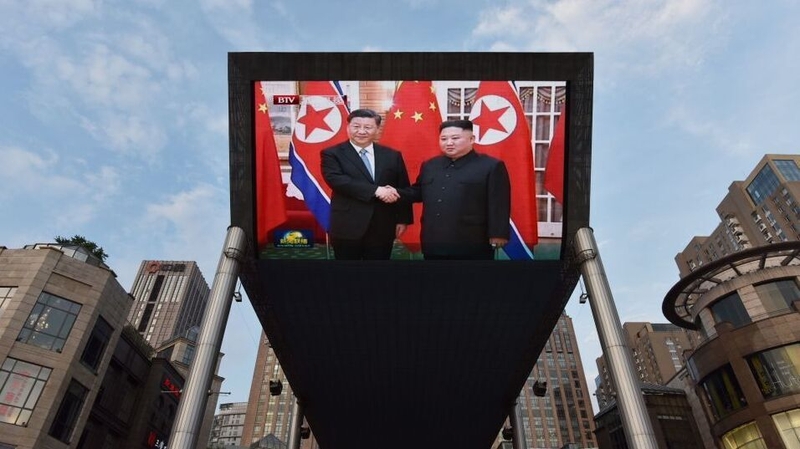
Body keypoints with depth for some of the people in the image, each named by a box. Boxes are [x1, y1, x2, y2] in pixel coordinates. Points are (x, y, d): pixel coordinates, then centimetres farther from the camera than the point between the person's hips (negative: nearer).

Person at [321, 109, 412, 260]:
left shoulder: (392, 155, 8)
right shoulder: (332, 154, -2)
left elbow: (403, 189, 10)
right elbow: (336, 180, -19)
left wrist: (402, 219, 3)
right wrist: (375, 190, -23)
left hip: (383, 229, 3)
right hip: (347, 229, -2)